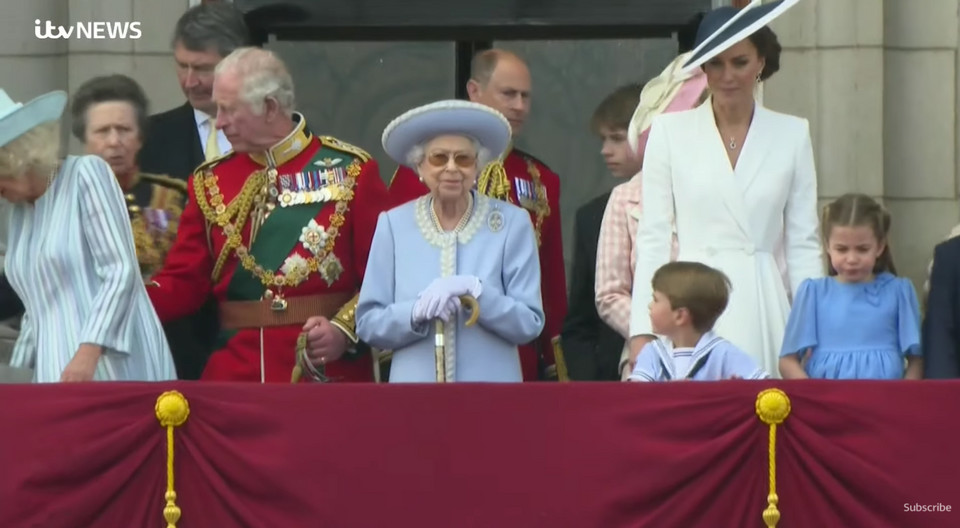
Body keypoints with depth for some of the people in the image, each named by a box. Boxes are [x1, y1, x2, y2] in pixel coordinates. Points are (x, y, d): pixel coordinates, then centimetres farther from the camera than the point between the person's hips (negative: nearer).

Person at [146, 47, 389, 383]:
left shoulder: (349, 170, -2)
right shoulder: (211, 181, 9)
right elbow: (185, 279, 7)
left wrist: (345, 330, -18)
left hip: (329, 374, -3)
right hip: (235, 374, 3)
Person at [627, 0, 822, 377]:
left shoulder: (792, 134, 8)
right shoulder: (670, 131, 4)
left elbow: (803, 243, 9)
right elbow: (653, 237, 4)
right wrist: (642, 332, -3)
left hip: (763, 309, 1)